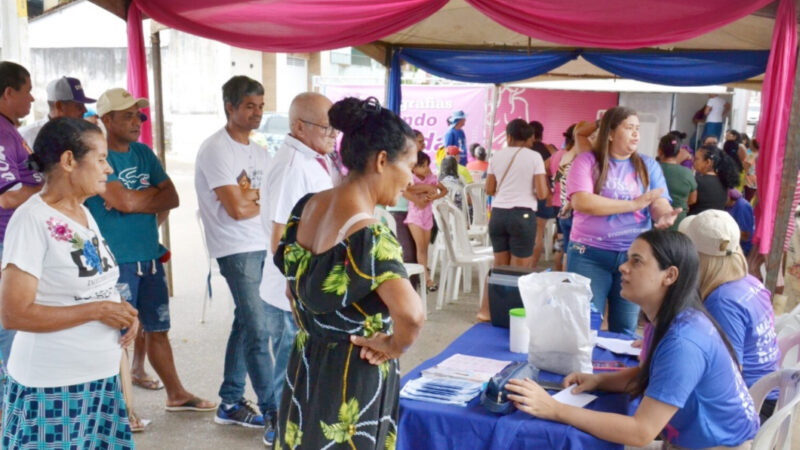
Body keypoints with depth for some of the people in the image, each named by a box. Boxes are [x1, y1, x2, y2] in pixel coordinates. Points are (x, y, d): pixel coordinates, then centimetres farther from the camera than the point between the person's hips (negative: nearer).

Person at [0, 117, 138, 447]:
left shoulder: (84, 214, 9)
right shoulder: (32, 219, -16)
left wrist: (123, 312, 0)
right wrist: (97, 310, -20)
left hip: (101, 377, 8)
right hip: (53, 386, -7)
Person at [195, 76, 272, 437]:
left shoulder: (258, 151, 14)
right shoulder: (216, 149, -11)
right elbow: (238, 210, -17)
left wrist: (250, 195, -11)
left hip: (262, 246, 8)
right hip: (237, 249, -8)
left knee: (246, 323, 13)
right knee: (258, 330, -8)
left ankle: (231, 404, 26)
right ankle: (274, 416, -1)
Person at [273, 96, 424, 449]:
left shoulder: (307, 207, -2)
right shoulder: (369, 235, -26)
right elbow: (410, 313, -39)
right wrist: (395, 346, -19)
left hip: (306, 367, 7)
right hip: (353, 382, -7)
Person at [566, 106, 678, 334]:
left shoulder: (648, 165, 9)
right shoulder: (587, 161, -3)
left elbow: (660, 204, -1)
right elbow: (581, 202, -17)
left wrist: (665, 217, -27)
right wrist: (633, 204, -15)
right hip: (590, 255, -3)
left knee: (625, 331, 11)